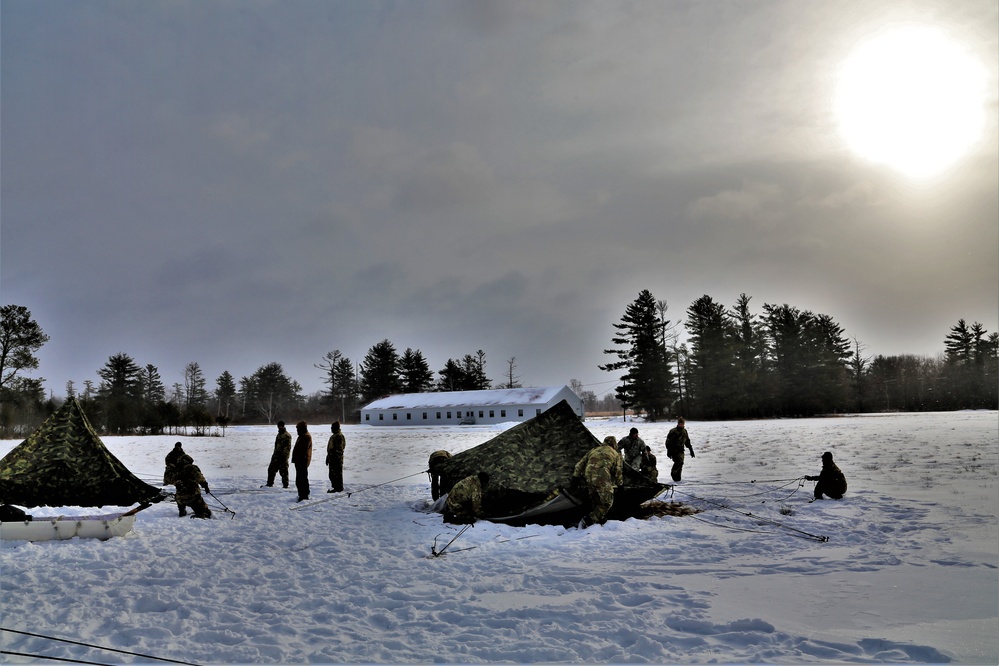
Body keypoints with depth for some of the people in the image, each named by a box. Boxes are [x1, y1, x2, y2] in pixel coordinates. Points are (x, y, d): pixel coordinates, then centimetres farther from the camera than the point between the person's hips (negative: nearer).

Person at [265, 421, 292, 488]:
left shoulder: (287, 435, -11)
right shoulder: (279, 434, 18)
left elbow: (288, 446, -16)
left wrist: (284, 455, -22)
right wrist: (274, 454, 23)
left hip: (283, 455, -9)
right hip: (277, 455, 9)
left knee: (283, 470, -5)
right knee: (271, 468, 9)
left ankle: (285, 485, 2)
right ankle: (269, 483, 16)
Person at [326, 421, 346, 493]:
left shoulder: (339, 436, -16)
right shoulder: (333, 436, 17)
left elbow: (339, 449, -21)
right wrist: (328, 458, 23)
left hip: (337, 459, -10)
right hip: (332, 459, 10)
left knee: (337, 474, -4)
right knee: (332, 474, 15)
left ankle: (339, 488, 3)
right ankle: (334, 487, 24)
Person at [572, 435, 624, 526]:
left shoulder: (593, 450, 28)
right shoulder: (615, 454, 20)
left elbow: (580, 464, 22)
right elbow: (618, 472, 18)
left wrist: (575, 477, 22)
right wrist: (620, 485, 29)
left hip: (588, 476, 5)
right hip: (603, 477, -5)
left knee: (595, 501, 20)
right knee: (607, 502, 3)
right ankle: (589, 520, -6)